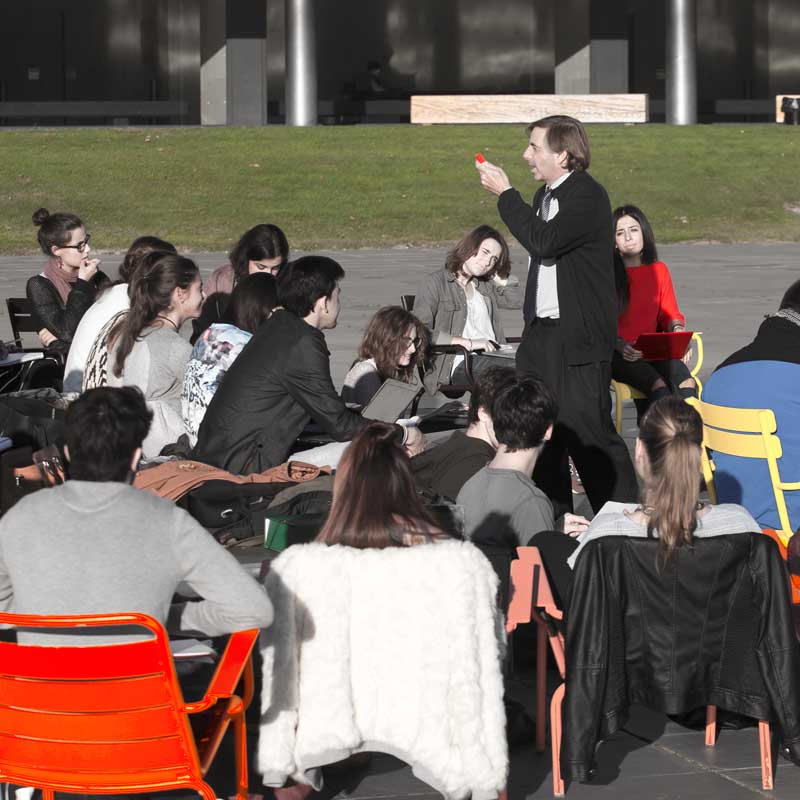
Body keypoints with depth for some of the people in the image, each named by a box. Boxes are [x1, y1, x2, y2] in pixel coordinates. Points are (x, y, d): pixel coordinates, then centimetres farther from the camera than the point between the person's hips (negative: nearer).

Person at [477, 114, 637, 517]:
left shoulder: (587, 195, -13)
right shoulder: (544, 196, 17)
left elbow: (544, 242, -26)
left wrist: (505, 193, -17)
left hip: (578, 336, -9)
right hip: (541, 333, 9)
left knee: (588, 431, -9)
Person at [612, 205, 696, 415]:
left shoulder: (659, 270, 13)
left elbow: (670, 313, 19)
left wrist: (677, 329, -4)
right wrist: (621, 346, -19)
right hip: (617, 352, -4)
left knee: (686, 383, -27)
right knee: (658, 385, -32)